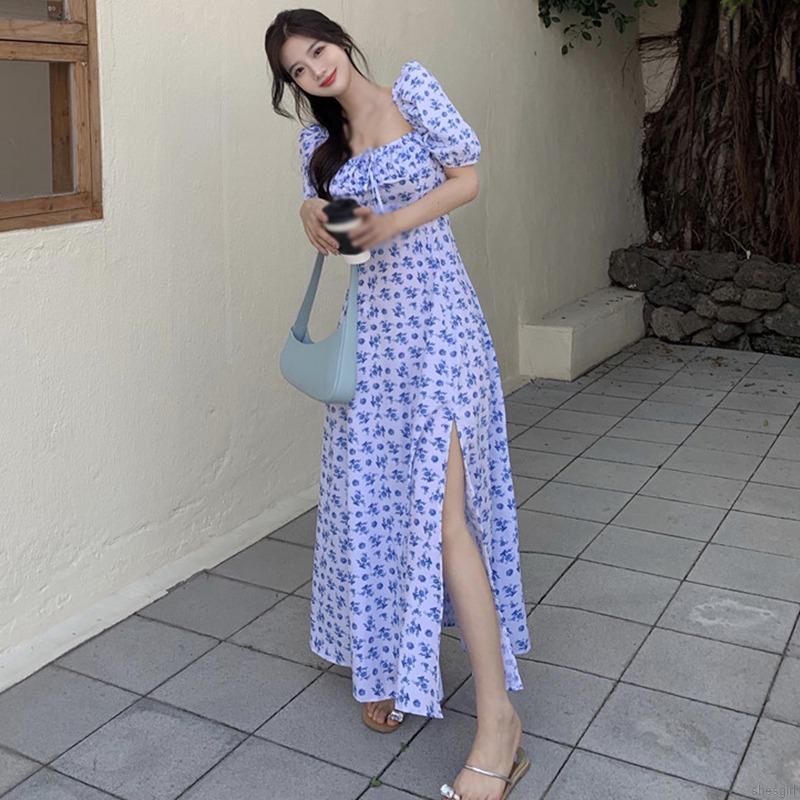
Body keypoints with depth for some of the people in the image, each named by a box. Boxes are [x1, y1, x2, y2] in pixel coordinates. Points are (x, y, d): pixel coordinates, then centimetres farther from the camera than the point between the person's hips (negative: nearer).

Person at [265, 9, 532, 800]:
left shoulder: (412, 89, 3)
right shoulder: (318, 140, 13)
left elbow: (468, 178, 1)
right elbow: (333, 226, 16)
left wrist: (394, 224, -13)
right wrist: (313, 218, -7)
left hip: (436, 314, -5)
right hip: (372, 320, 6)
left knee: (439, 507, -14)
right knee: (374, 499, 6)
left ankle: (498, 718, -8)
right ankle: (396, 659, 26)